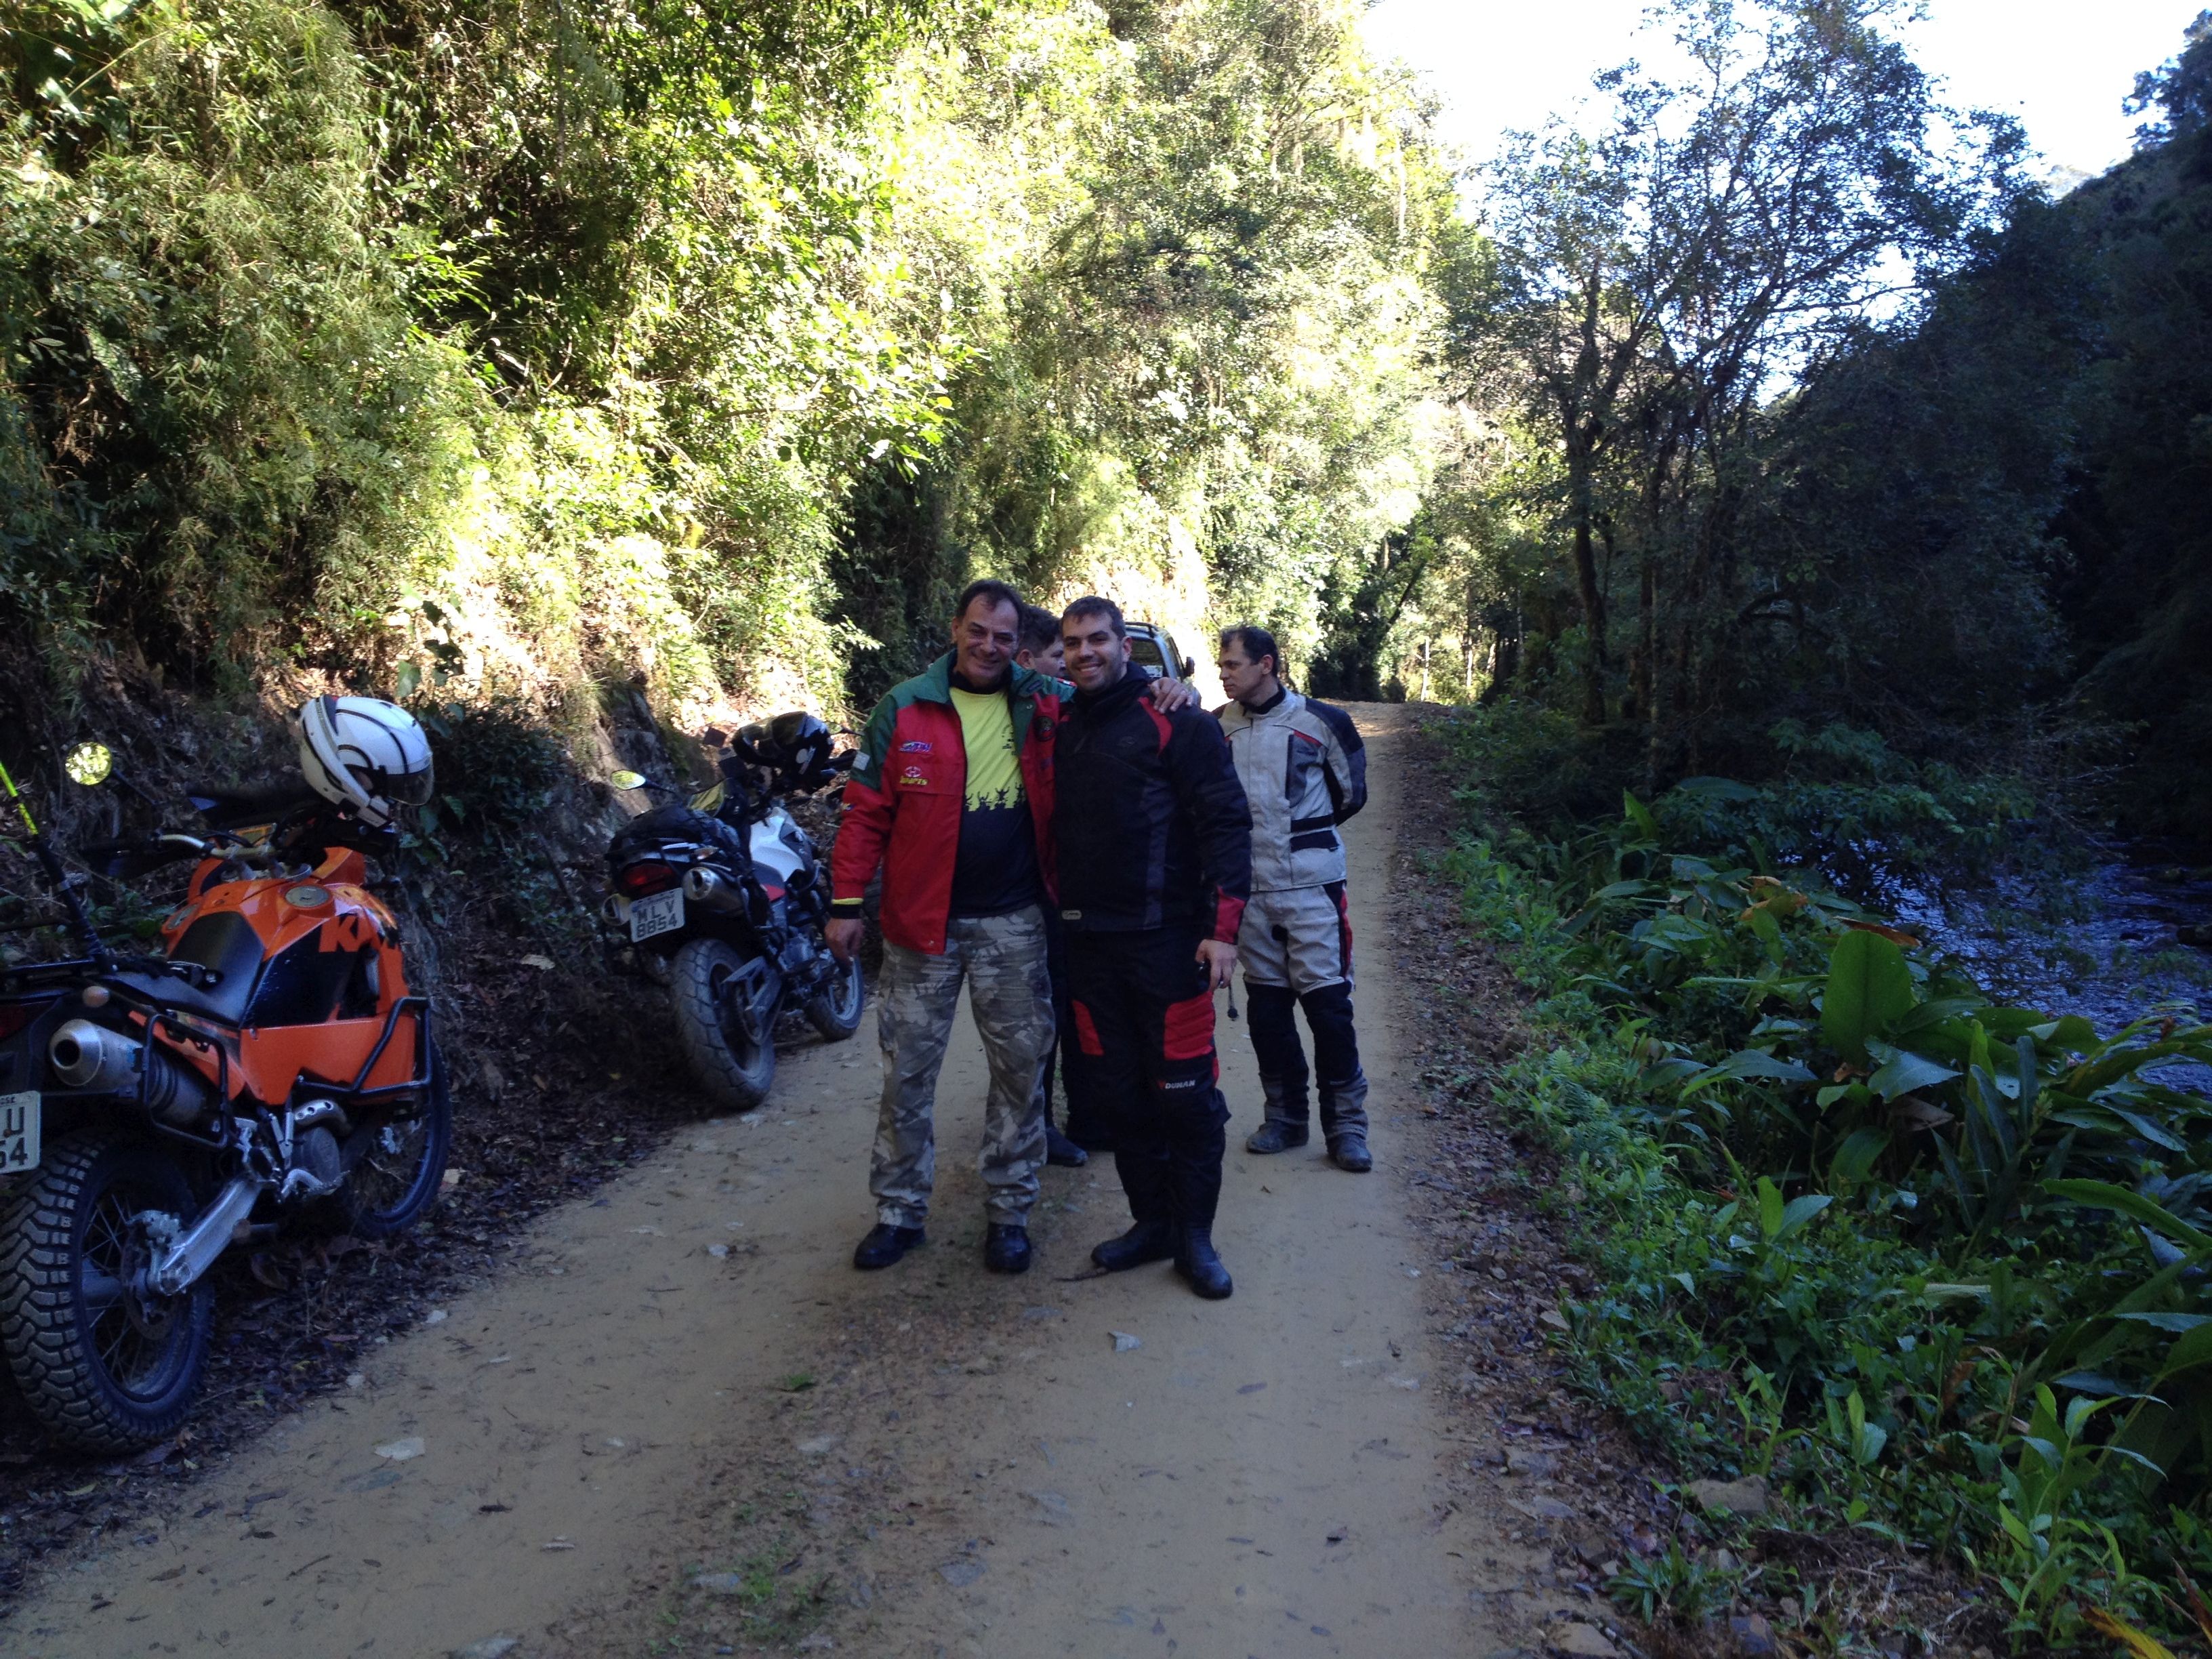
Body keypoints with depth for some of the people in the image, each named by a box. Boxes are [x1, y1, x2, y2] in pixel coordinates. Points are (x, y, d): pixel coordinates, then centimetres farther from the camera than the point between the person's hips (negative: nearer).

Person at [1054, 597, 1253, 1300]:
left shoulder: (1177, 723, -7)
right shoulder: (1062, 731, 13)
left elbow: (1225, 821, -11)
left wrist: (1223, 927, -17)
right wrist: (1062, 913, 13)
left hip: (1166, 939, -6)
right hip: (1089, 944, 6)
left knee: (1185, 1094, 0)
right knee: (1117, 1092, 11)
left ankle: (1194, 1235, 15)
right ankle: (1151, 1221, 26)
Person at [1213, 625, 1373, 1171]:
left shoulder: (1320, 721, -5)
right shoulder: (1217, 727, 5)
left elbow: (1352, 792, 7)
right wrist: (1265, 832, 5)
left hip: (1311, 886, -4)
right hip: (1248, 889, 4)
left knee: (1327, 1000, -4)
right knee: (1266, 1005, 10)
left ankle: (1346, 1124, 8)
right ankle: (1285, 1116, 24)